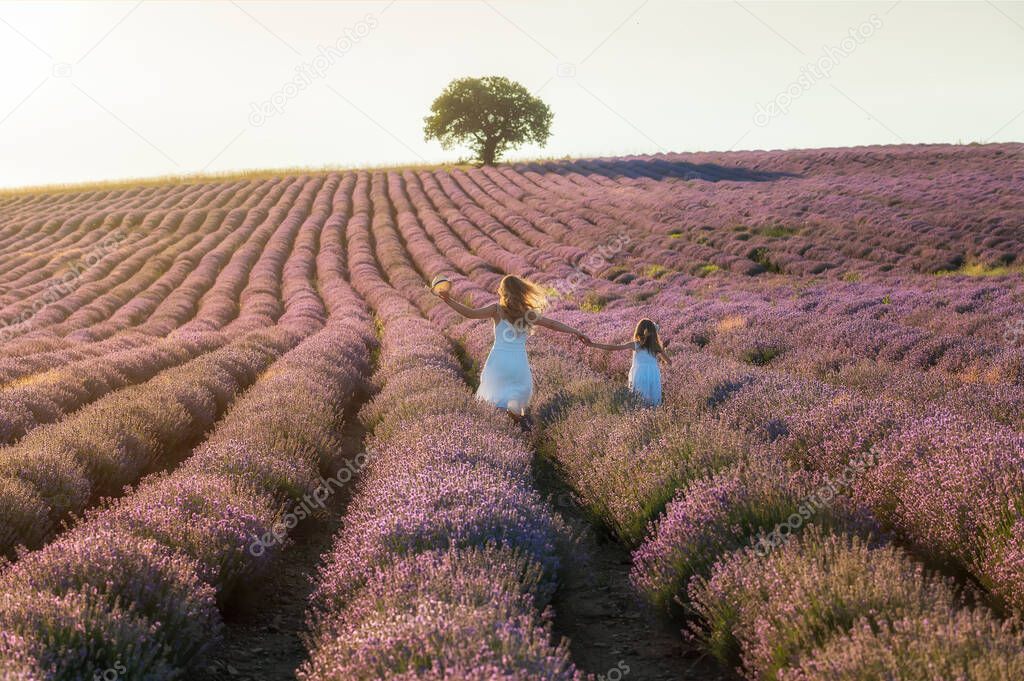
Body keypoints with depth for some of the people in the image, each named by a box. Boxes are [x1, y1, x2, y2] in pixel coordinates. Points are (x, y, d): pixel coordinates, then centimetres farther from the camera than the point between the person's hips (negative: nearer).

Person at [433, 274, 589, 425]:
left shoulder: (497, 310, -4)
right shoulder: (528, 313, 2)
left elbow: (470, 313, -10)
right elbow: (552, 324, 6)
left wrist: (448, 300, -5)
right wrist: (576, 332, 14)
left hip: (499, 360, -2)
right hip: (519, 361, 2)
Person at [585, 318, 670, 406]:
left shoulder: (635, 345, -1)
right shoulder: (657, 347, 6)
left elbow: (614, 347, -5)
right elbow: (669, 362, 14)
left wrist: (593, 344, -2)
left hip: (639, 379, -2)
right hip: (654, 380, 2)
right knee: (653, 407, 4)